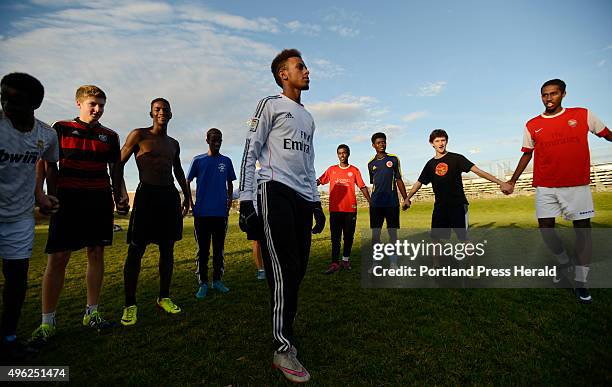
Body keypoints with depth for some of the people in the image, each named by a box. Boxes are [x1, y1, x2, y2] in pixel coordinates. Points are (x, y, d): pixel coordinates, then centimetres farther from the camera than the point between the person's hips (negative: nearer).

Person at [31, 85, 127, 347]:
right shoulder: (61, 128, 8)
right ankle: (47, 322, 8)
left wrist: (120, 197, 3)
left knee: (96, 254, 5)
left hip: (100, 202, 3)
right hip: (68, 200, -2)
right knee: (57, 257, -4)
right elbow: (47, 165, 5)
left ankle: (92, 313, 16)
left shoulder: (110, 136, 14)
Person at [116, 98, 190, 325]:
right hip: (146, 194, -5)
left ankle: (164, 298, 19)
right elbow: (119, 163, 2)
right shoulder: (139, 135, 3)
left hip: (170, 196, 5)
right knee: (136, 250, -4)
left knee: (167, 249, 7)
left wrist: (187, 195, 23)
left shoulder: (173, 143, 18)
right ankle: (130, 305, 7)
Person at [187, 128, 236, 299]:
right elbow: (187, 182, 9)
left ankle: (217, 280, 20)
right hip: (202, 212, -2)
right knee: (203, 249, 3)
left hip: (221, 212, 2)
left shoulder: (226, 161, 10)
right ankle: (203, 283, 12)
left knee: (219, 248, 9)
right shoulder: (198, 160, 5)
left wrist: (229, 198, 2)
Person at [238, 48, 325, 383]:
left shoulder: (308, 117, 27)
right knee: (284, 270, -12)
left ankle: (284, 334, 16)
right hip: (275, 192, -7)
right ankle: (283, 349, -2)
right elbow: (250, 153, -2)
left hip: (302, 198, 7)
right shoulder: (270, 105, 6)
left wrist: (316, 203, 20)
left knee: (297, 270, 4)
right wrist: (245, 201, -11)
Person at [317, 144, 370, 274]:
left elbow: (363, 187, 7)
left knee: (348, 236, 7)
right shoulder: (331, 169, 10)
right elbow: (319, 181, 5)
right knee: (335, 236, -1)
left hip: (350, 208, 0)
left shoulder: (354, 170, 8)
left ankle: (346, 260, 22)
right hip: (335, 208, 0)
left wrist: (370, 202, 0)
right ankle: (335, 263, 1)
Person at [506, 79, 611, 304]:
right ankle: (564, 262, 29)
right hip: (545, 186, 1)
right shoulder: (532, 125, 5)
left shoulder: (583, 115, 3)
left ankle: (580, 282, 14)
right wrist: (512, 181, 9)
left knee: (583, 229, 2)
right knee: (545, 228, 1)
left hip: (577, 184, -1)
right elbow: (527, 154, 11)